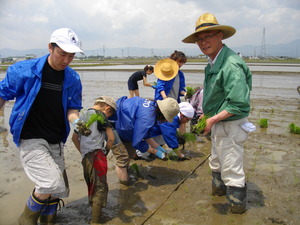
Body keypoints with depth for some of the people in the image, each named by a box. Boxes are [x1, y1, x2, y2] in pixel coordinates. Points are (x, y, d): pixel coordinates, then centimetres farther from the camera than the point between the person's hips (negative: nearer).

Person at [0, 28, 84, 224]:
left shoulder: (73, 79, -1)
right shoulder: (24, 70, -11)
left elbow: (72, 109, 6)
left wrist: (77, 123, -17)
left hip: (56, 142, 5)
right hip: (30, 139, -5)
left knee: (59, 191, 12)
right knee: (52, 183, -19)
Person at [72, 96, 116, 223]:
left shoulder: (83, 116, 18)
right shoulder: (100, 115, -4)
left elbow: (74, 138, 22)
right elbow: (111, 138, -10)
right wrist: (106, 150, 6)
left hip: (85, 158, 7)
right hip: (97, 156, -7)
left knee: (92, 188, 18)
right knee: (100, 188, -2)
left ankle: (93, 215, 29)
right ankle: (95, 221, -3)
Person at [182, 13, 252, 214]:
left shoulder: (231, 64, -27)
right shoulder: (213, 64, 5)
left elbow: (239, 104, -30)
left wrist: (213, 119, -23)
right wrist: (207, 114, 11)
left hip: (231, 125, -10)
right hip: (218, 124, 10)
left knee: (231, 169, 5)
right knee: (216, 162, 28)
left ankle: (237, 206, 26)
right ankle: (219, 189, 51)